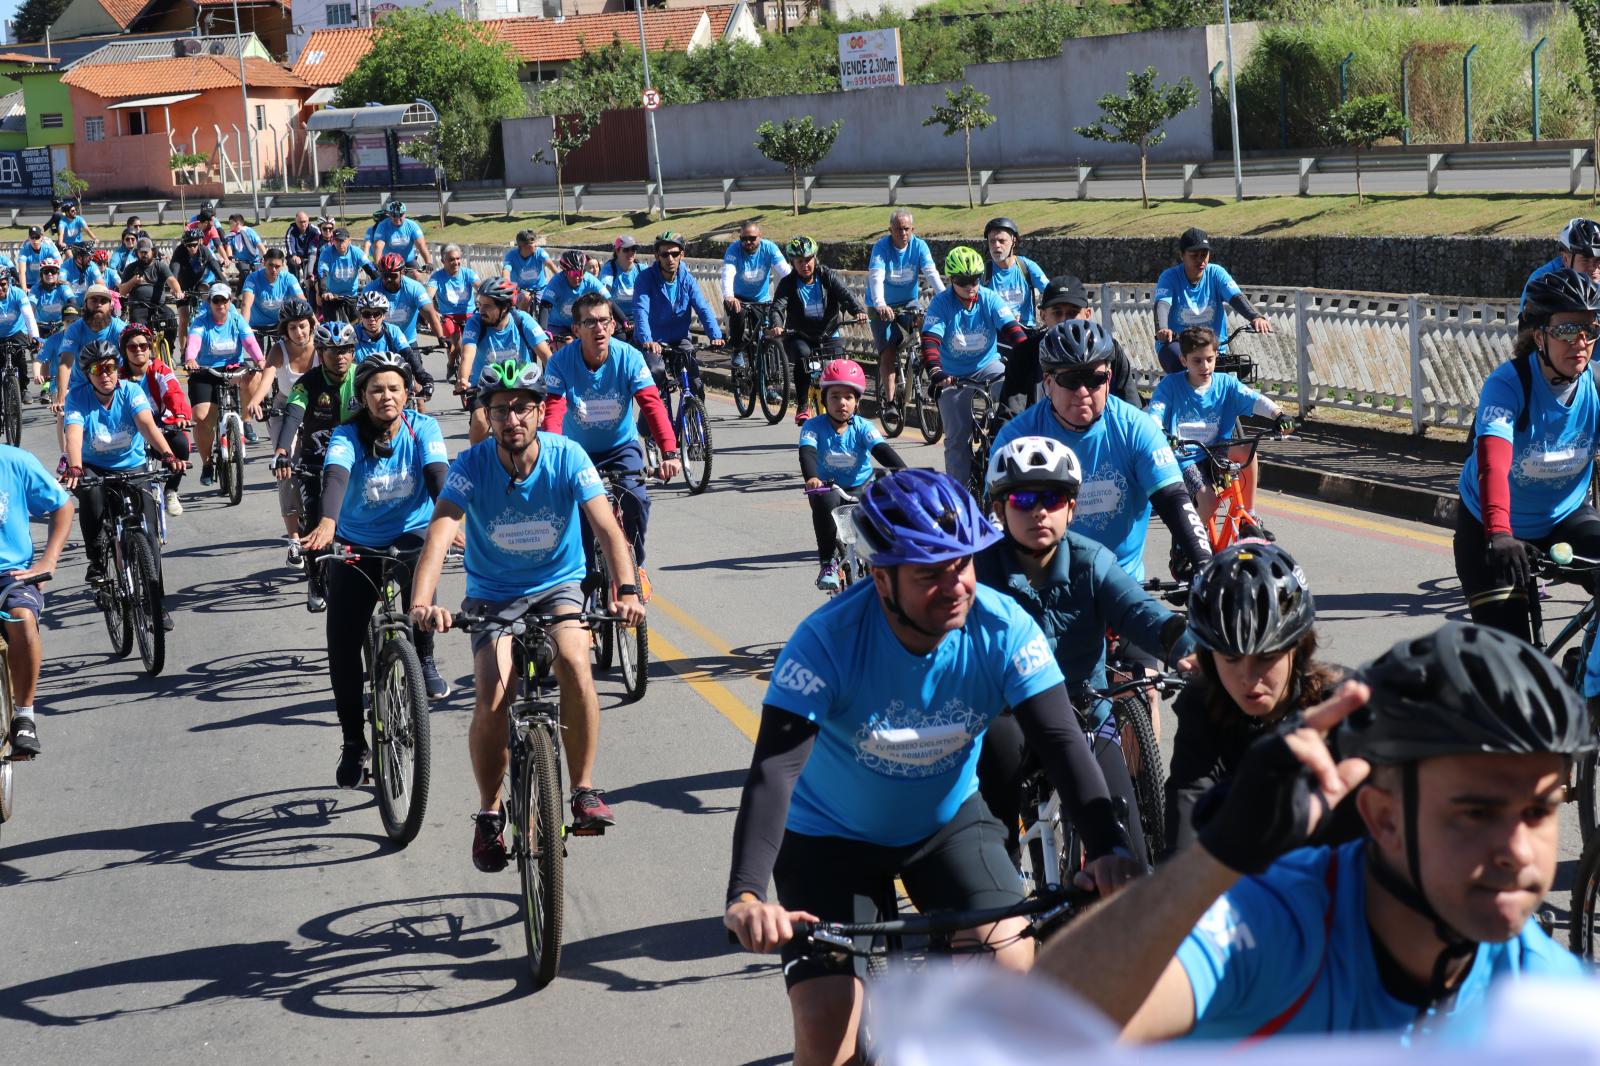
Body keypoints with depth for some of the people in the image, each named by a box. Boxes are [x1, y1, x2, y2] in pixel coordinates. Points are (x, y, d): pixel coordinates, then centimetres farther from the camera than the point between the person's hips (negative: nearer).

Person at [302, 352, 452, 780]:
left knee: (420, 574, -37)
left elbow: (437, 475, -23)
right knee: (342, 647, -7)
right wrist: (327, 523, -51)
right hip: (356, 545, 1)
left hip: (410, 536, -1)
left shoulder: (423, 429, -9)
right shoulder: (348, 435, -12)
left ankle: (424, 661, -12)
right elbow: (335, 475, -30)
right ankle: (353, 743, 7)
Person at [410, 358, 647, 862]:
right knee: (491, 699, -19)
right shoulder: (471, 465, -19)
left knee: (574, 661, -30)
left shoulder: (567, 456, -18)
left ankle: (584, 788, -14)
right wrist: (422, 601, -49)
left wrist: (627, 588, -44)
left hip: (558, 585, 0)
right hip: (492, 594, 0)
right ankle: (489, 812, 4)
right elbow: (440, 534, -31)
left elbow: (607, 527, -26)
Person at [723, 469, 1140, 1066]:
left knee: (1016, 973, -17)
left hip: (949, 821, 2)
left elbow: (1062, 742, -25)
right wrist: (746, 894, -50)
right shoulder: (828, 640, -30)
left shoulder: (1003, 629, -23)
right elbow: (775, 770, -36)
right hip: (830, 836, -2)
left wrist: (1108, 849, -42)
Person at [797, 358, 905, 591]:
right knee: (825, 501, -35)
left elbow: (882, 449, -21)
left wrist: (901, 469, -41)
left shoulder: (863, 427, -6)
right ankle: (827, 563, -21)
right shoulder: (813, 427, -8)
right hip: (828, 487, -1)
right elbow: (807, 452, -24)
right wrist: (811, 478, -47)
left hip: (860, 488, 1)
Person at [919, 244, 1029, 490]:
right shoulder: (940, 304, -12)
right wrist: (935, 371, -40)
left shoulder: (990, 299, -8)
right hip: (953, 375, -1)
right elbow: (930, 340, -22)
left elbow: (1011, 329, -18)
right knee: (957, 437, -2)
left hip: (988, 366, 1)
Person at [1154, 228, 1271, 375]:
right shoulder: (1170, 277, -7)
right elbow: (1162, 304, -25)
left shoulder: (1216, 274, -2)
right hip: (1176, 343, -3)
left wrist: (1256, 317, -38)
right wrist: (1162, 329, -48)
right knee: (1180, 364, -35)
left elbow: (1236, 298, -17)